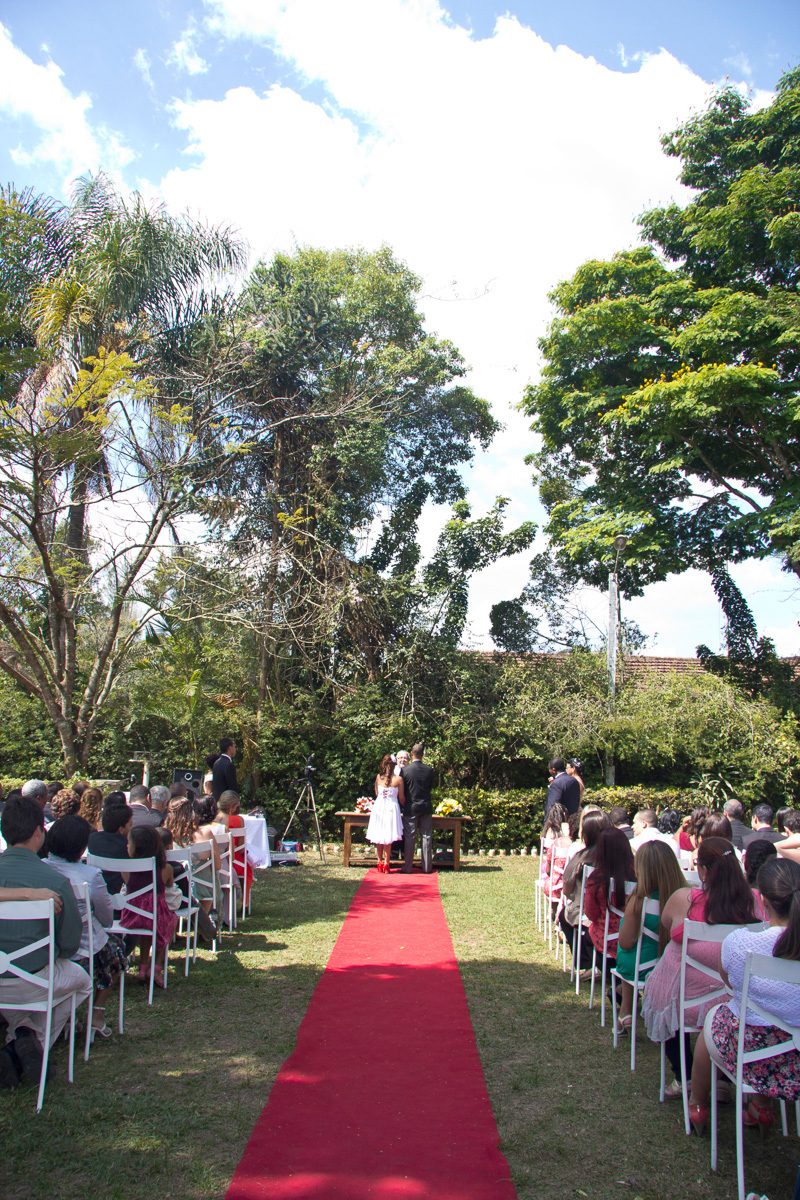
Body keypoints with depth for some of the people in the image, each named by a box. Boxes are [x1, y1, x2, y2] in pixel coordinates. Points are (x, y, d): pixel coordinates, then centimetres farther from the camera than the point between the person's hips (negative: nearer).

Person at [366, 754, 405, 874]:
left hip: (378, 806, 3)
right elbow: (401, 798, 0)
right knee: (388, 838, 5)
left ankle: (380, 863, 18)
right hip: (391, 808, -3)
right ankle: (386, 864, 7)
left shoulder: (378, 777, -1)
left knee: (379, 837, 13)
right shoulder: (398, 779, -9)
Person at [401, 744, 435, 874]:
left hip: (410, 808, -2)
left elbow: (402, 790, -3)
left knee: (409, 838, 4)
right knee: (426, 837, 9)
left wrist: (404, 804, 14)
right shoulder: (429, 770, -3)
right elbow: (431, 786, 9)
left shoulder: (405, 770, -11)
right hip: (426, 807, 2)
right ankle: (427, 867, 14)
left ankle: (407, 868, 9)